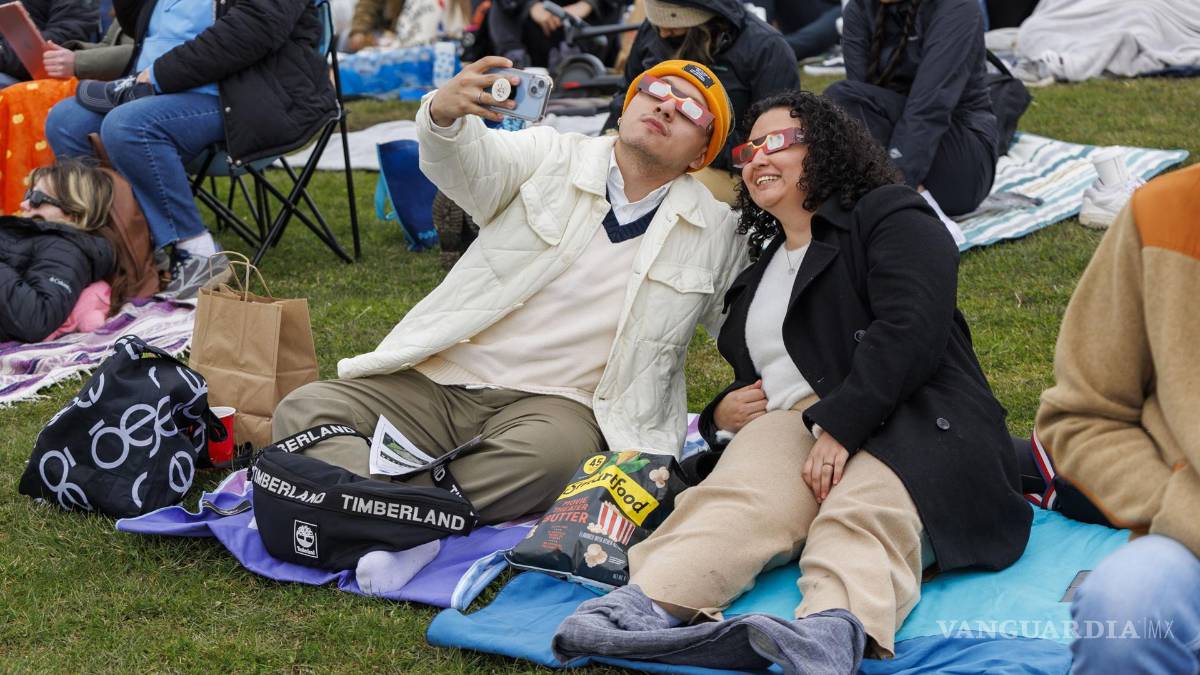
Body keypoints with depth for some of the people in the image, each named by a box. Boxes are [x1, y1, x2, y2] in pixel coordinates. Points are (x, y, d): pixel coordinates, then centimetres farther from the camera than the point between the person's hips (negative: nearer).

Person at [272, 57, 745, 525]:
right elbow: (466, 161, -13)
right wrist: (443, 114, -36)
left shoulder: (714, 233, 11)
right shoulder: (552, 156, 7)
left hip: (556, 404, -1)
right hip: (443, 381, 1)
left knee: (549, 454, -38)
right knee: (303, 410, -20)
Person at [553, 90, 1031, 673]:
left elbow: (909, 332, -9)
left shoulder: (890, 217, 9)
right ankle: (645, 603, -57)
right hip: (791, 425, 5)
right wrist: (722, 412, 15)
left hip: (905, 423, -4)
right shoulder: (760, 272, 33)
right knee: (740, 496, -31)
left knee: (863, 517, -38)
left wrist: (837, 426, -20)